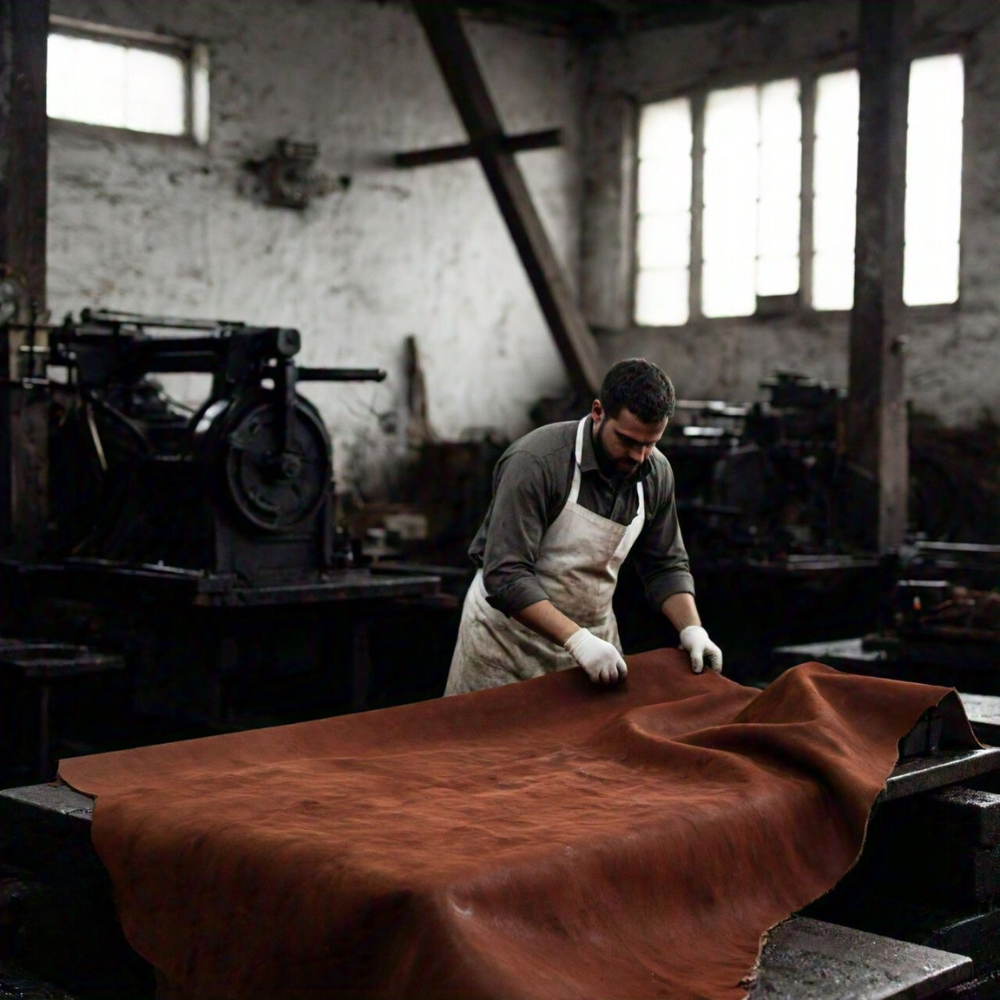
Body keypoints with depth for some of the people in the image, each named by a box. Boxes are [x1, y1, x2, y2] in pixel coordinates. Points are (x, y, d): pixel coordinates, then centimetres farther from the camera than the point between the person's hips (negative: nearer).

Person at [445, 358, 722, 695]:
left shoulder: (657, 473, -6)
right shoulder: (536, 461, -25)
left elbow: (665, 565, 5)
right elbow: (506, 576, -29)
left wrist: (692, 628, -11)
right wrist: (576, 639, -36)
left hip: (592, 632, 5)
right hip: (511, 629, -5)